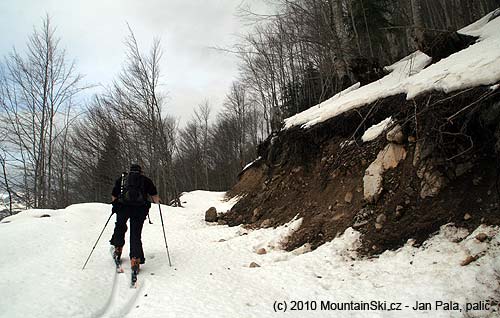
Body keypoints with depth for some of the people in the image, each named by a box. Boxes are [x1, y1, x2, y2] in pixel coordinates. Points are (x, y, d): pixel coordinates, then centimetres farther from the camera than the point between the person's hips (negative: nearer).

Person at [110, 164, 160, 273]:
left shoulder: (121, 179, 21)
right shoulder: (145, 180, 17)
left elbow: (113, 197, 18)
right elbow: (155, 197, 11)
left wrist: (117, 205, 37)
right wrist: (157, 201, 32)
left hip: (123, 207, 1)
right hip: (140, 209, -1)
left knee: (120, 227, 26)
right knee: (136, 234, 3)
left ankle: (118, 249, 34)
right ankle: (135, 259, -7)